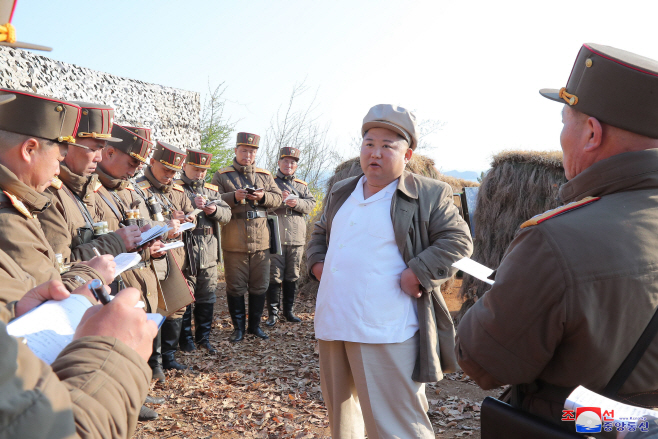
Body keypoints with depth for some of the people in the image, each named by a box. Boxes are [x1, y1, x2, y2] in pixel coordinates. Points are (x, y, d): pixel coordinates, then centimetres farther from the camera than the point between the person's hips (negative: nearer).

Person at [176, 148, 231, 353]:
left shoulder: (212, 190, 17)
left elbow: (227, 214, 10)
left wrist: (214, 210, -10)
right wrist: (192, 205, -25)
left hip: (209, 254, 5)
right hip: (185, 253, -5)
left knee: (207, 298, 12)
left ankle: (203, 337, 25)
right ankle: (185, 339, 17)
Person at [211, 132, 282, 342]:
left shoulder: (265, 176, 13)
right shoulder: (221, 175, 5)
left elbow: (277, 198, 7)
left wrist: (263, 196, -13)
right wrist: (234, 196, -20)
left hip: (261, 241, 3)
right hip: (234, 242, -3)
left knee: (259, 286, 10)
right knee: (235, 287, 5)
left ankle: (255, 325, 25)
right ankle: (238, 327, 18)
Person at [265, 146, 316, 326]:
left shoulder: (302, 185, 18)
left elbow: (311, 204, 5)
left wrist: (297, 202, -14)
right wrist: (278, 198, -15)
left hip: (297, 237, 3)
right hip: (275, 237, -3)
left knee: (292, 276, 9)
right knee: (274, 276, -3)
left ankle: (289, 311, 20)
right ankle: (273, 313, 6)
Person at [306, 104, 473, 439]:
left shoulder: (429, 195, -5)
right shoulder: (341, 192, 14)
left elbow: (458, 240, -9)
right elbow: (320, 233, 26)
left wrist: (417, 274, -18)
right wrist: (317, 262, 8)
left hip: (386, 334, -6)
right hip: (332, 326, 7)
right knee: (339, 410, 23)